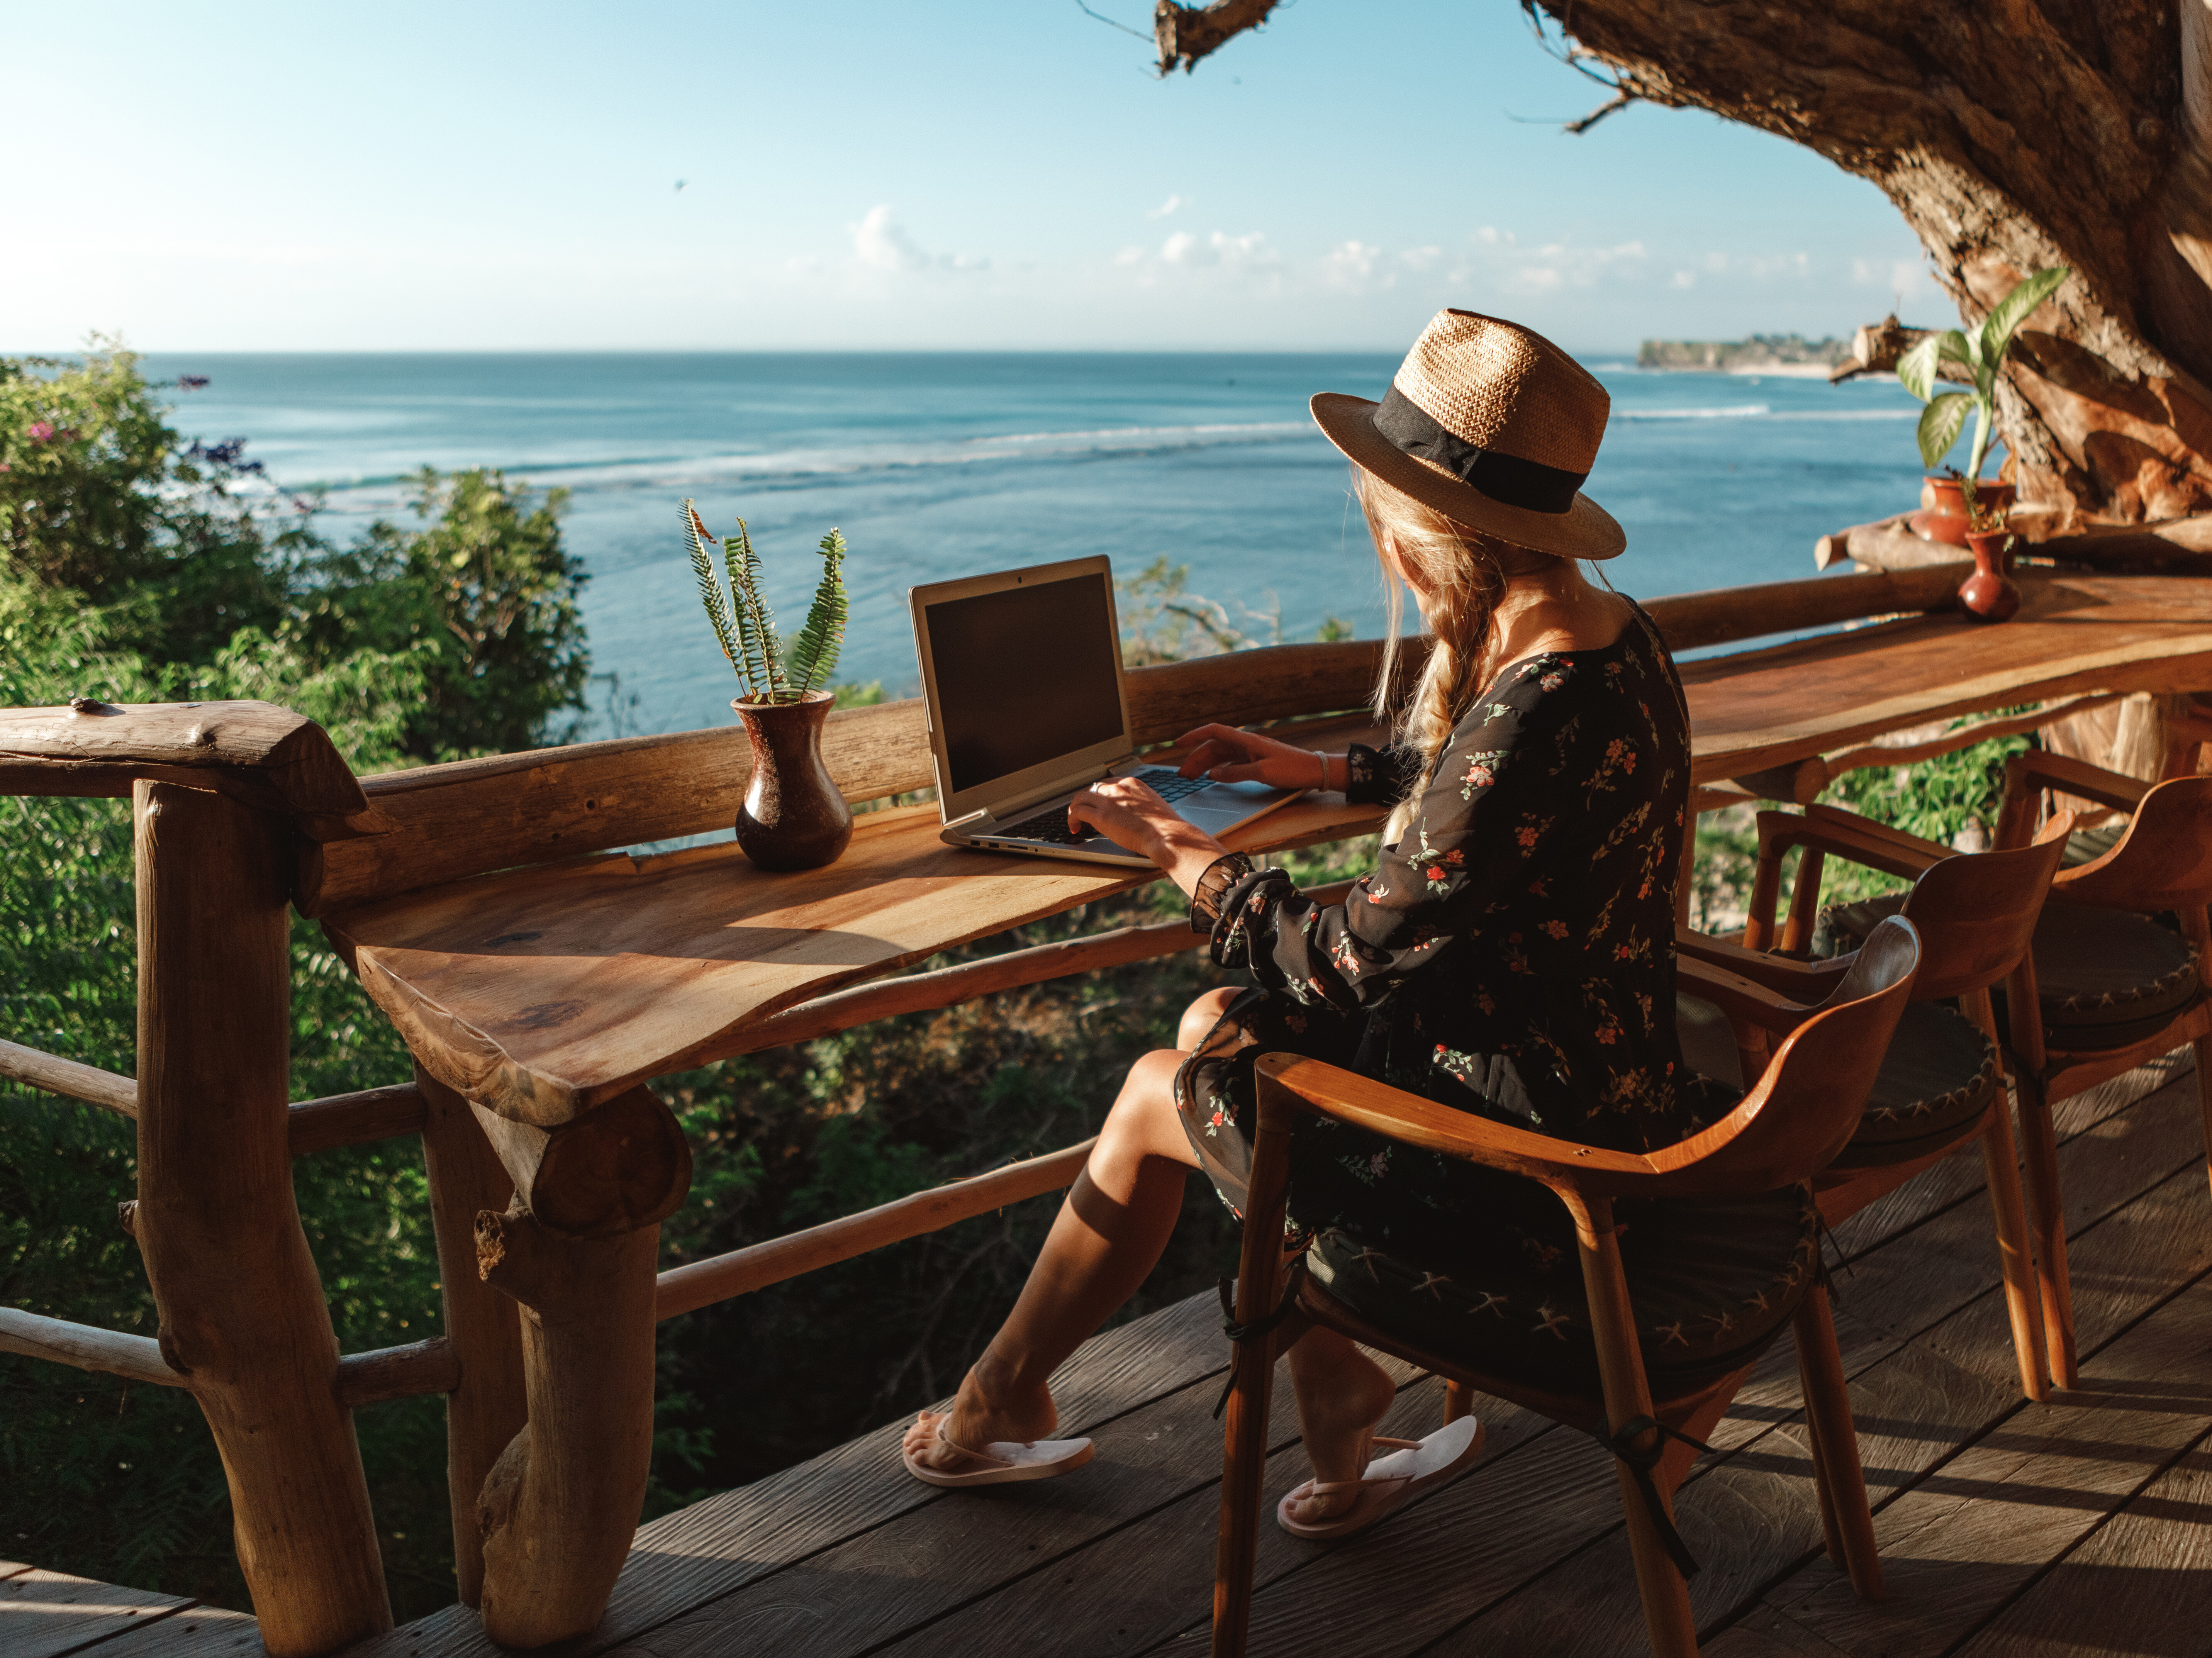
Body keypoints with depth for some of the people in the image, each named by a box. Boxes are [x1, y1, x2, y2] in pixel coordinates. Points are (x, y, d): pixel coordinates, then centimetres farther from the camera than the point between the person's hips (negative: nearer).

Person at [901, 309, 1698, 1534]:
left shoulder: (1536, 711, -31)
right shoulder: (1608, 633, 0)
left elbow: (1357, 962, -23)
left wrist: (1182, 851, -9)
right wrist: (1317, 772, 26)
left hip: (1532, 1161, -9)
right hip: (1601, 1096, 9)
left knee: (1157, 1097, 7)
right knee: (1214, 1029, 16)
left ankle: (1000, 1400, 31)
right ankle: (1331, 1366, 21)